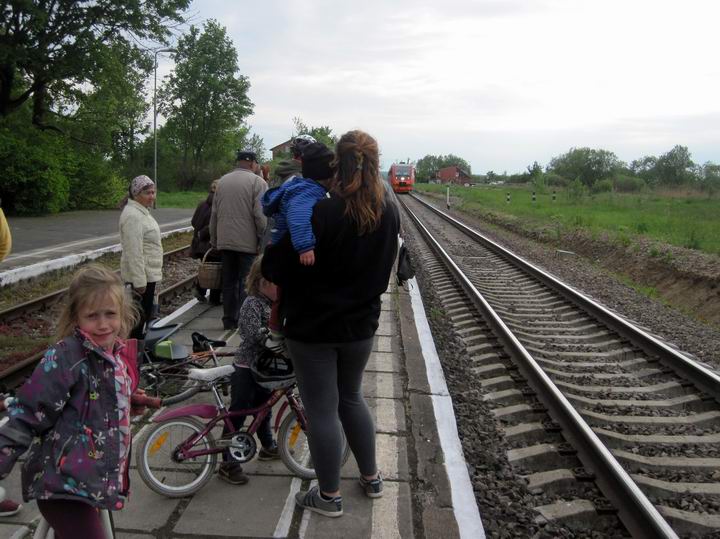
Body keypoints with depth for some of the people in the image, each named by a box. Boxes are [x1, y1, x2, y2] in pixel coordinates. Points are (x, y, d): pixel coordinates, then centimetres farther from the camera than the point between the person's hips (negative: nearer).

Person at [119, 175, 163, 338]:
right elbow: (134, 252, -24)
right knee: (140, 317, -3)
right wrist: (139, 281, -26)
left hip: (147, 274, 10)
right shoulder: (132, 215, -19)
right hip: (141, 276, -10)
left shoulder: (142, 211, 15)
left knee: (145, 314, 17)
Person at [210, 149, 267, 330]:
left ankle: (229, 320, 19)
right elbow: (260, 216, -14)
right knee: (246, 283, 2)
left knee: (229, 282, 13)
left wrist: (214, 240, 18)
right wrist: (263, 240, -6)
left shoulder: (222, 181, 10)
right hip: (248, 242, -5)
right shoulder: (257, 182, -8)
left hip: (225, 241, 5)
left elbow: (214, 214, 12)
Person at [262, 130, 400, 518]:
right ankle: (371, 478, 35)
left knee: (321, 409, 8)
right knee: (351, 397, 24)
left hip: (313, 325, -5)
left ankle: (329, 496, 23)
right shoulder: (389, 214, -3)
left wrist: (267, 270, 4)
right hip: (360, 322, 6)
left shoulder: (319, 213, -22)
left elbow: (277, 268, -16)